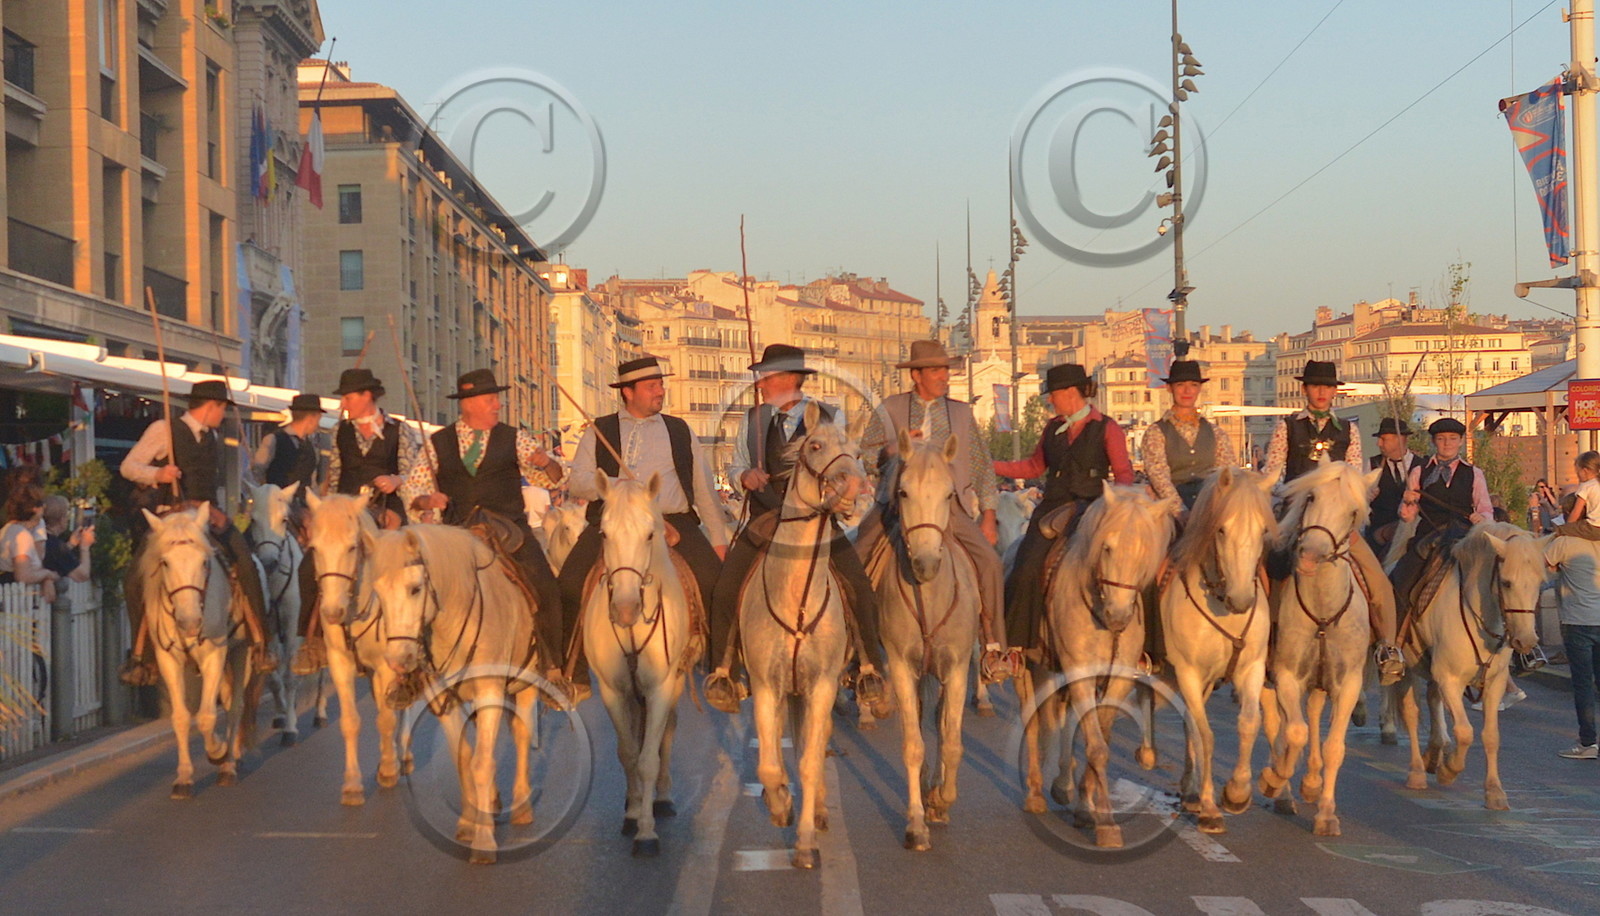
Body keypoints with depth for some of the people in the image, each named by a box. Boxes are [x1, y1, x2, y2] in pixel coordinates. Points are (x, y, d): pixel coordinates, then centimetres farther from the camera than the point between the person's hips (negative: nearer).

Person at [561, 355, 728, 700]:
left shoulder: (680, 431, 18)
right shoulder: (599, 431, 13)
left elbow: (703, 487, 18)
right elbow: (576, 481, 5)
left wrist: (719, 538, 12)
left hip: (674, 520, 1)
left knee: (716, 580, -20)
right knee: (571, 584, -21)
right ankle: (576, 671, -5)